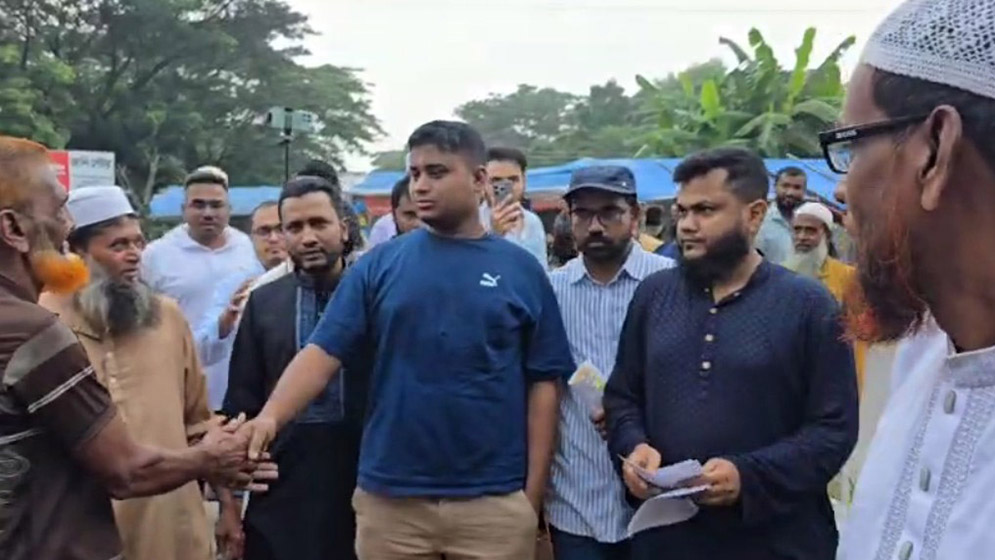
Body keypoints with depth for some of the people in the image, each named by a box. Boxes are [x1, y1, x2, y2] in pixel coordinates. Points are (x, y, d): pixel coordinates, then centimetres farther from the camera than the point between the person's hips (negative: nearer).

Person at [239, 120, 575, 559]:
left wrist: (532, 495, -3)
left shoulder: (521, 270, 2)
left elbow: (542, 385, 2)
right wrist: (270, 417, -22)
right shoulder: (379, 265, 3)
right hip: (390, 500, 1)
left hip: (495, 502, -1)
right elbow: (324, 352, -4)